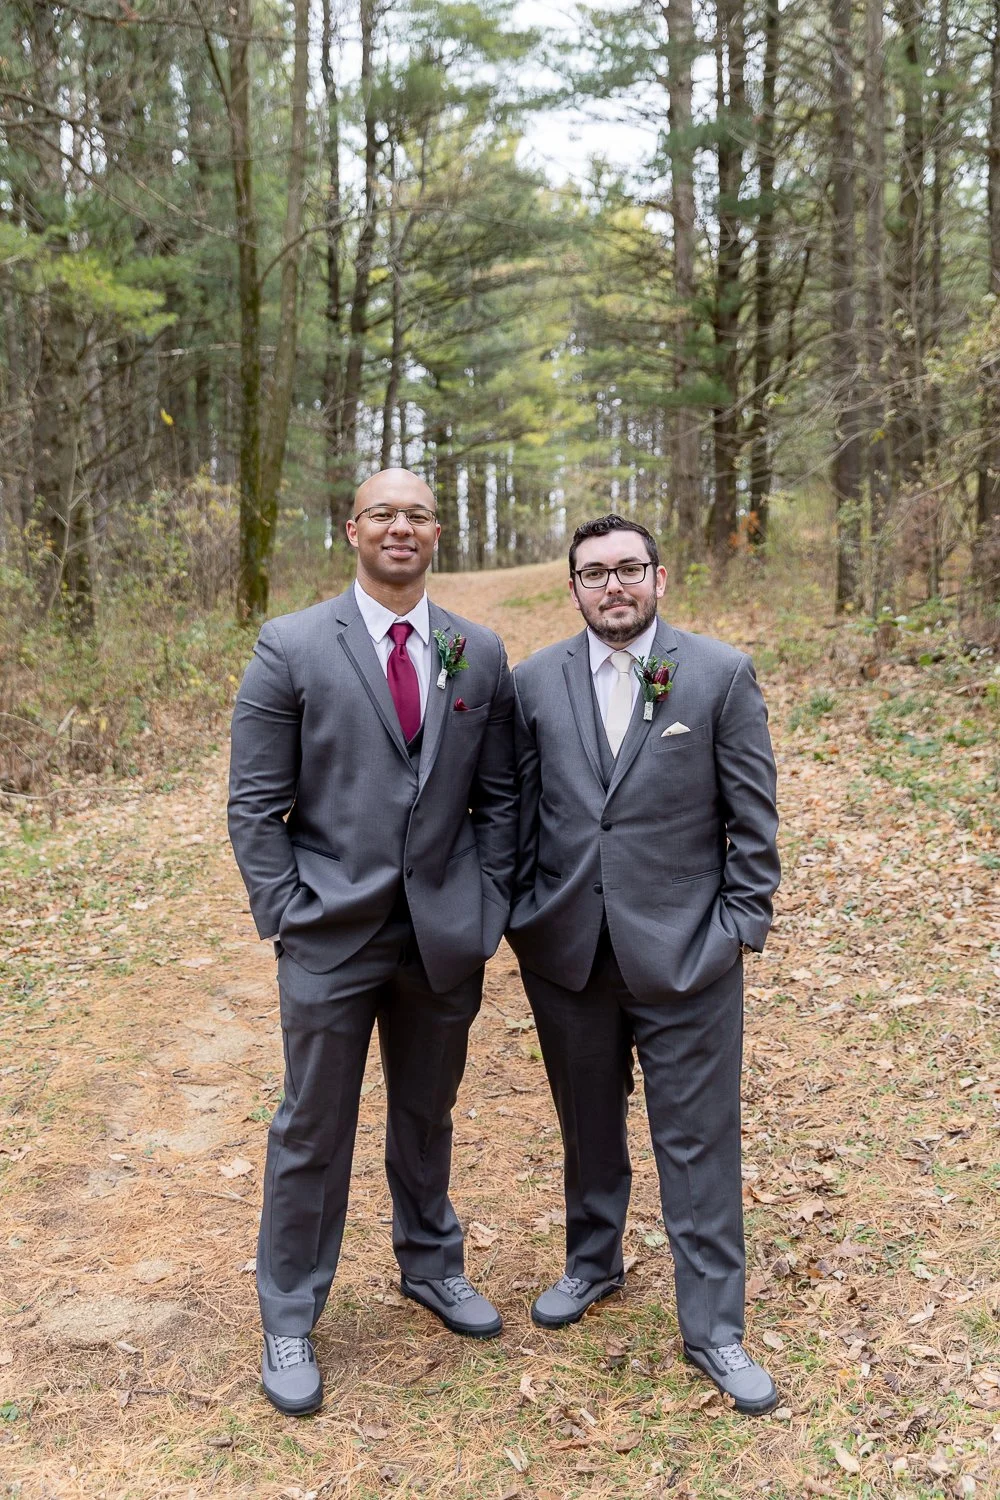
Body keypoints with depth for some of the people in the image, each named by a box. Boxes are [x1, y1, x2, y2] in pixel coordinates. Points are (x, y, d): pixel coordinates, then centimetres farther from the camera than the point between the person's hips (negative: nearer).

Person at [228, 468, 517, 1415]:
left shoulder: (481, 654, 4)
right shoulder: (290, 648, -6)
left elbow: (498, 797, 8)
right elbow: (254, 805, -6)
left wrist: (489, 905, 1)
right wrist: (286, 918, -10)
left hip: (445, 933, 3)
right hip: (332, 935, -3)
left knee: (427, 1114, 20)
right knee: (312, 1131, 9)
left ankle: (431, 1265, 44)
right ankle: (288, 1320, 28)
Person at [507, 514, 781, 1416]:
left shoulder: (721, 675, -5)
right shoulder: (536, 682, 2)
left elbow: (753, 817, -3)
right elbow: (517, 810, 6)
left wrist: (741, 927, -6)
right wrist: (519, 918, 4)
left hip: (684, 953, -2)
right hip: (566, 950, 3)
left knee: (699, 1144, 6)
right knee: (588, 1128, 20)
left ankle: (713, 1329, 22)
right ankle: (594, 1262, 44)